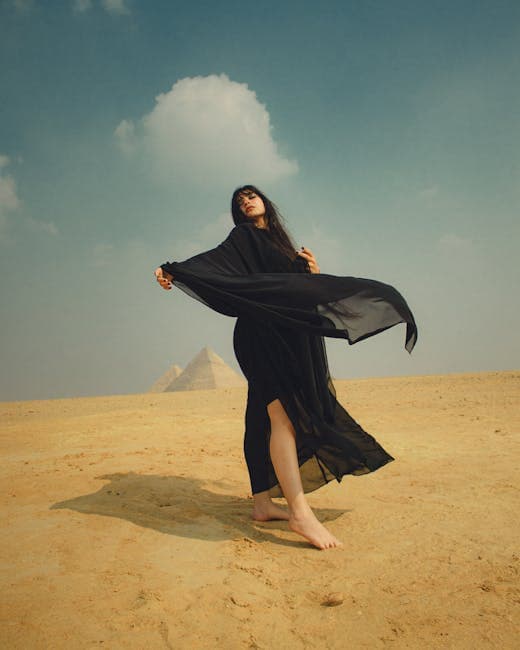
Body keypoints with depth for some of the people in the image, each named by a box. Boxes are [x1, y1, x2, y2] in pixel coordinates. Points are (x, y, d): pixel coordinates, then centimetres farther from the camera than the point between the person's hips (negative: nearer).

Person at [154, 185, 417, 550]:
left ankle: (263, 503, 12)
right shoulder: (243, 236, 8)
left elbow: (302, 287, 27)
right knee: (283, 415, -20)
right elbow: (214, 260, -11)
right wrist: (174, 271, -28)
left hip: (289, 335, 8)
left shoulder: (280, 242, 28)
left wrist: (313, 273, 6)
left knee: (269, 420, 6)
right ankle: (300, 512, -26)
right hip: (261, 331, -8)